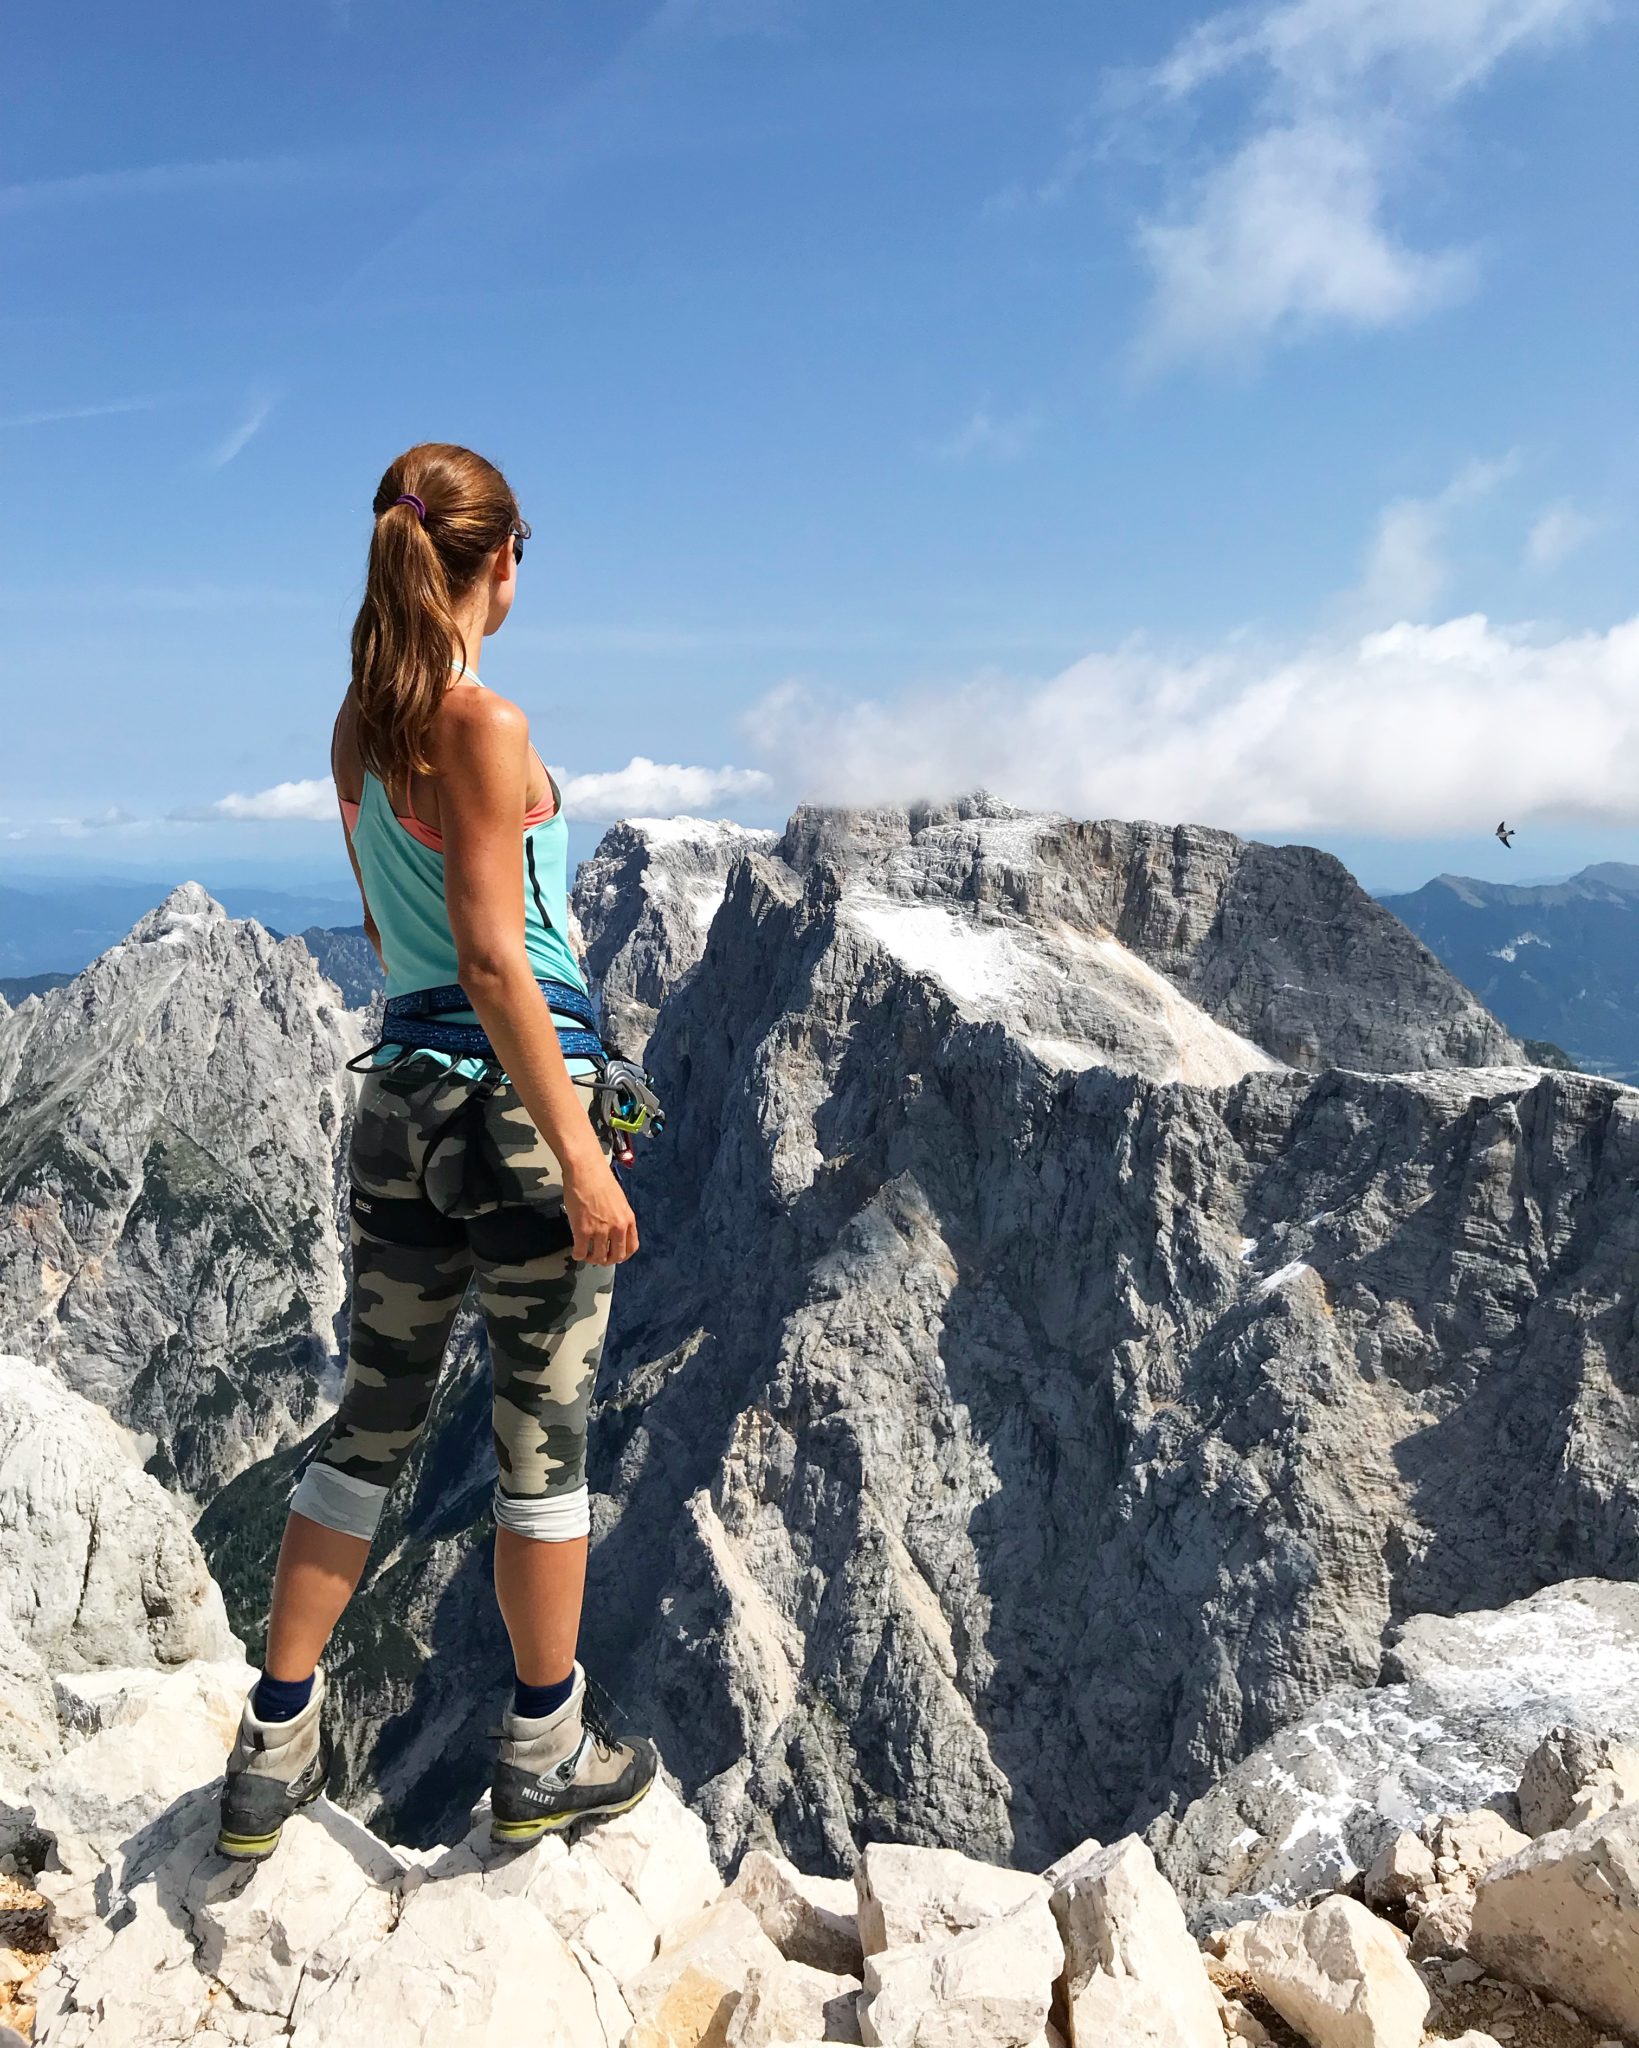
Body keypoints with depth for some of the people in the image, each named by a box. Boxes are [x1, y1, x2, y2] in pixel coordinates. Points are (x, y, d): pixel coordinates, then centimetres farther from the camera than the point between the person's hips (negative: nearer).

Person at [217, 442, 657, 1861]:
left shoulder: (360, 727, 10)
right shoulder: (485, 723, -14)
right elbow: (493, 957, -20)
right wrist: (579, 1153, -18)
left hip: (404, 1097, 7)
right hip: (514, 1101, -7)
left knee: (373, 1423, 16)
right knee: (545, 1436, 8)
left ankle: (274, 1752, 25)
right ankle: (546, 1757, 24)